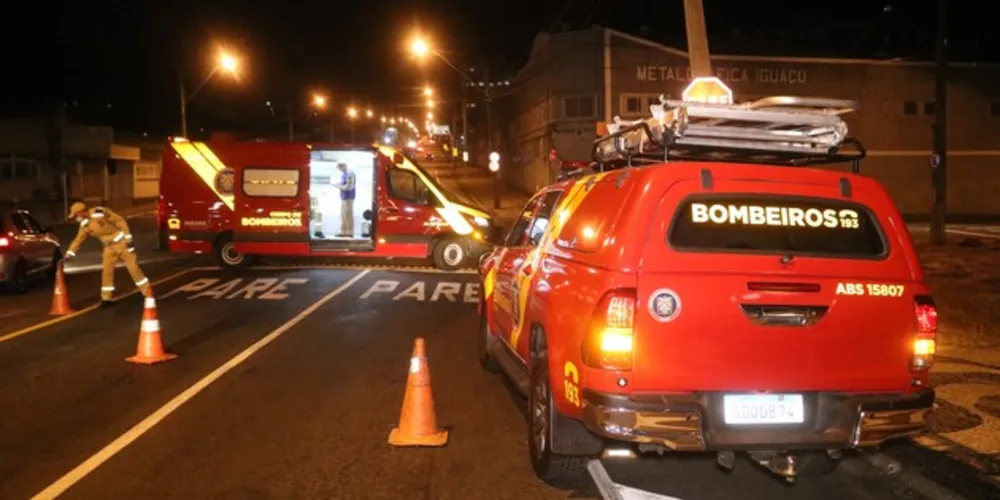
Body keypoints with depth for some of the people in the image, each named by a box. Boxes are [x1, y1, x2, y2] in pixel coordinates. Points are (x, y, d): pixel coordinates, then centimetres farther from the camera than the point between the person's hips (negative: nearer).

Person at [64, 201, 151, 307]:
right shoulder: (84, 225, 1)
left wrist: (128, 237, -18)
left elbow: (120, 221, -17)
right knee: (107, 271, 3)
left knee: (133, 267, -3)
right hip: (109, 246, 6)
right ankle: (106, 298, 12)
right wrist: (69, 253, 3)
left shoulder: (100, 212, -20)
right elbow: (78, 239, 10)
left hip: (121, 242, -6)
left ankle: (148, 293, 4)